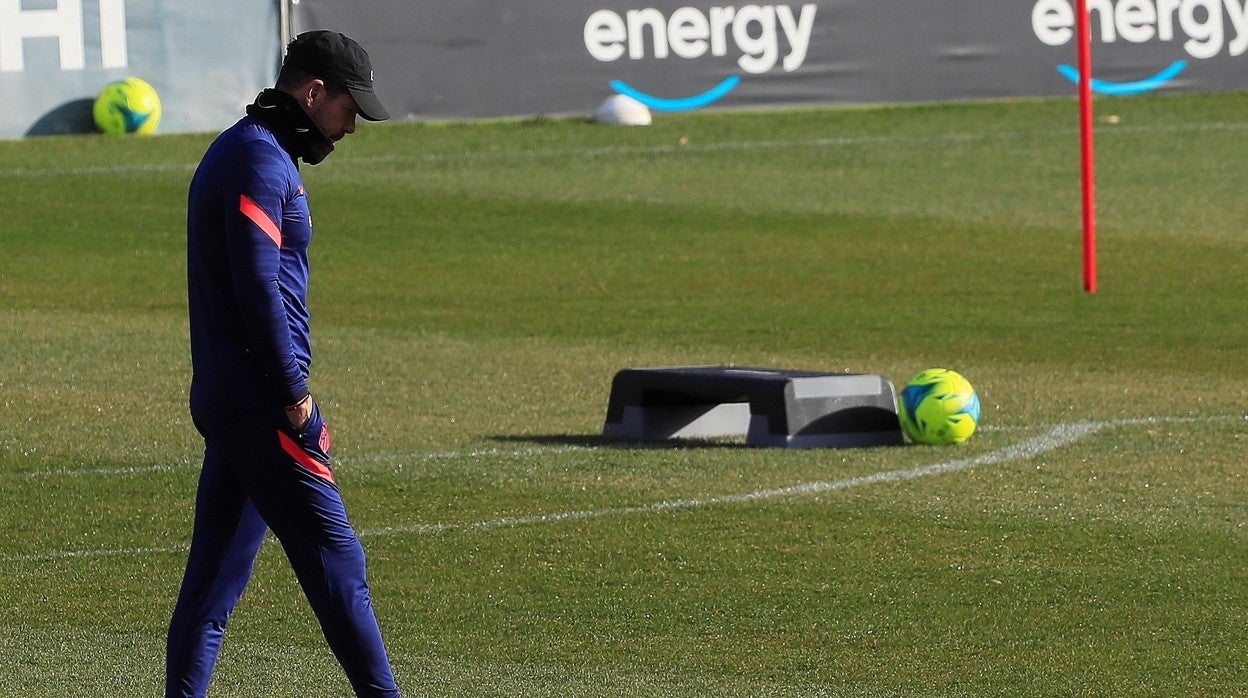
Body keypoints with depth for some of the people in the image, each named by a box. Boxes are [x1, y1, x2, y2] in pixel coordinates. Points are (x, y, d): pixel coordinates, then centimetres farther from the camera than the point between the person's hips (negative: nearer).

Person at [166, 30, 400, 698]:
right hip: (260, 399, -10)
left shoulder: (243, 152, 20)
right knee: (332, 554, -10)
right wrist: (295, 394, -17)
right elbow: (259, 289, -20)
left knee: (217, 567, 10)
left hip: (222, 395, 10)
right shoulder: (260, 160, -13)